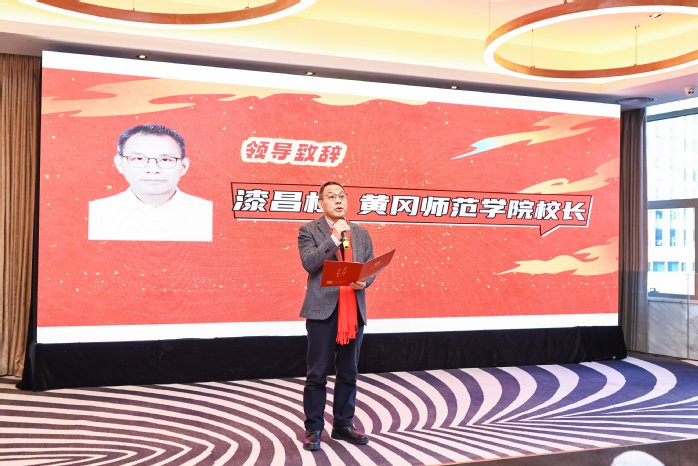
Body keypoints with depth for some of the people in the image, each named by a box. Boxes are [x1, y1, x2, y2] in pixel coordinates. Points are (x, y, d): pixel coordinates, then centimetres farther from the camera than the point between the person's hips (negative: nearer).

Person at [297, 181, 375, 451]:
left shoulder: (361, 233, 15)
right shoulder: (309, 230, 1)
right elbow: (309, 263, -13)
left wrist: (364, 282, -9)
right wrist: (335, 237, -16)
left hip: (354, 311, 4)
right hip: (323, 310, -4)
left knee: (349, 373, 11)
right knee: (317, 374, 1)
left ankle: (343, 425, 23)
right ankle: (313, 429, 11)